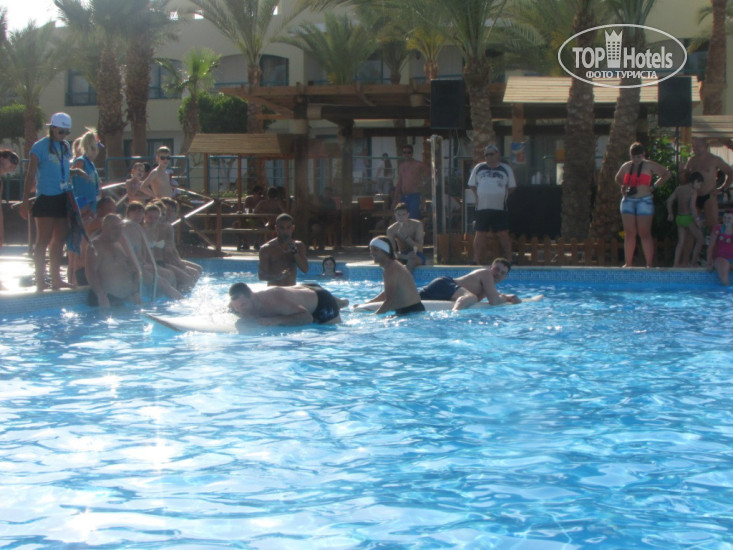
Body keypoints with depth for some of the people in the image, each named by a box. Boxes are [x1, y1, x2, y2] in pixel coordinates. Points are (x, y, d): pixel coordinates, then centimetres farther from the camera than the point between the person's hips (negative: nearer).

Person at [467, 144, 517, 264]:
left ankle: (509, 260, 3)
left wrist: (503, 195, 0)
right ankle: (477, 261, 6)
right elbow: (472, 185, 15)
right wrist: (478, 196, 3)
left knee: (503, 235, -1)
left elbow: (512, 187, 11)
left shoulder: (506, 169, 5)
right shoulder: (479, 168, 8)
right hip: (482, 208, 1)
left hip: (500, 208, -1)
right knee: (480, 235, 2)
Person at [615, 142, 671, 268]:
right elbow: (618, 178, 30)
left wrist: (654, 186, -3)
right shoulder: (626, 166, 12)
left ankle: (649, 263, -3)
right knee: (629, 234, 4)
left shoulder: (649, 165, 0)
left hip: (644, 201, -4)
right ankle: (628, 263, 8)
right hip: (628, 201, 4)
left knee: (645, 234, -6)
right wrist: (623, 187, 11)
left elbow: (666, 174, 2)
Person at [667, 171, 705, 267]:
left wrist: (670, 213, 19)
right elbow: (692, 206, -25)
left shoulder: (678, 188, 5)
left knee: (681, 242, 14)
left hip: (679, 218, 7)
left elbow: (669, 201, 7)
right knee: (700, 240, 7)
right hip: (689, 218, -7)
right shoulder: (693, 191, -14)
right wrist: (697, 219, -20)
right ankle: (693, 263, 5)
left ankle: (676, 263, 8)